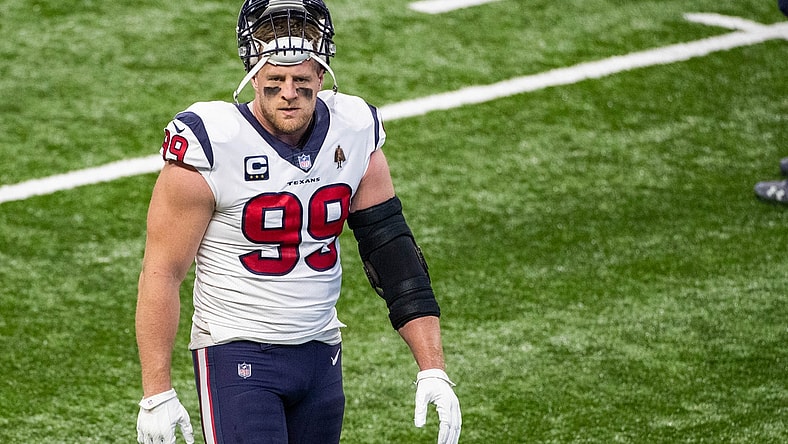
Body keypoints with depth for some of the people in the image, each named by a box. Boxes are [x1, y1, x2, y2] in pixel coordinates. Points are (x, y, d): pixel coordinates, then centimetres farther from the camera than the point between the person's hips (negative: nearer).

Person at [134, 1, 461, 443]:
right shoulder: (211, 147, -16)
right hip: (237, 355, -5)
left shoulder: (355, 136, -1)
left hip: (321, 353, 5)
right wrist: (157, 393, -12)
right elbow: (162, 273, -11)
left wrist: (433, 369, -4)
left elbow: (392, 253, 2)